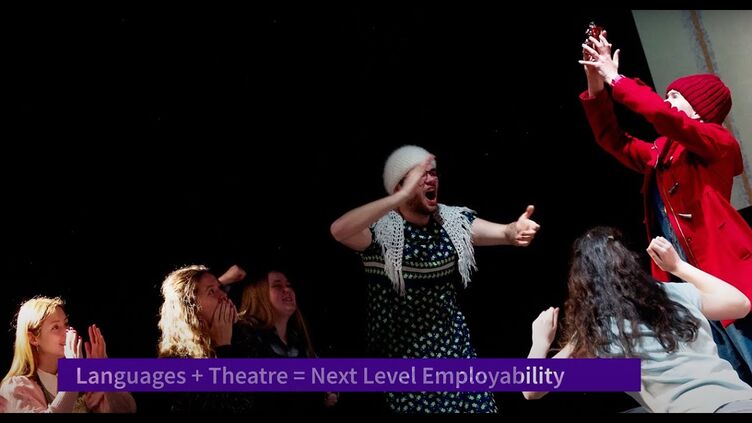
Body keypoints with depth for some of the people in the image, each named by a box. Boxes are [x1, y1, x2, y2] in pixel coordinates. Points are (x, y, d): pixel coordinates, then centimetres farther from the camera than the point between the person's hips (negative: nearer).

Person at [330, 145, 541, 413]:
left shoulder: (453, 221, 2)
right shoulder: (380, 230, -15)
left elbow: (502, 233, -5)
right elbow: (339, 230, -35)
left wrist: (515, 230, -31)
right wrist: (403, 196, -39)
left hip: (454, 345, 5)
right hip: (403, 355, -5)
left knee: (478, 406, 8)